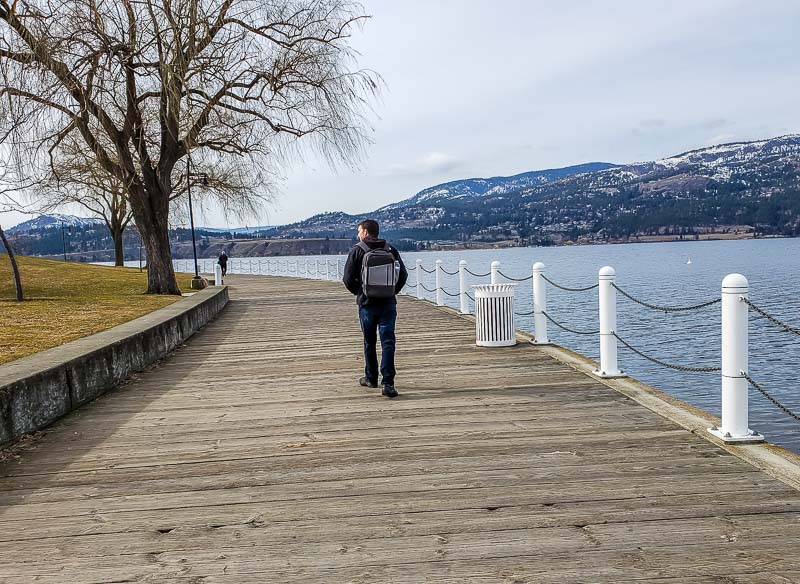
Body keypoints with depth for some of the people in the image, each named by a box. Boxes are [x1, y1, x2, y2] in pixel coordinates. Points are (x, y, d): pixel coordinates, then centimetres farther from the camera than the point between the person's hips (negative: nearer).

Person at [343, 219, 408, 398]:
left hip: (367, 303, -1)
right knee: (388, 342, -2)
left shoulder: (357, 251, -4)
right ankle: (388, 383, -12)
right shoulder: (391, 250, 5)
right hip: (388, 303, 1)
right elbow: (403, 275, 5)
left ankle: (371, 378, 28)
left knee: (369, 342, 15)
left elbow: (348, 279, -7)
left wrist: (359, 293, 9)